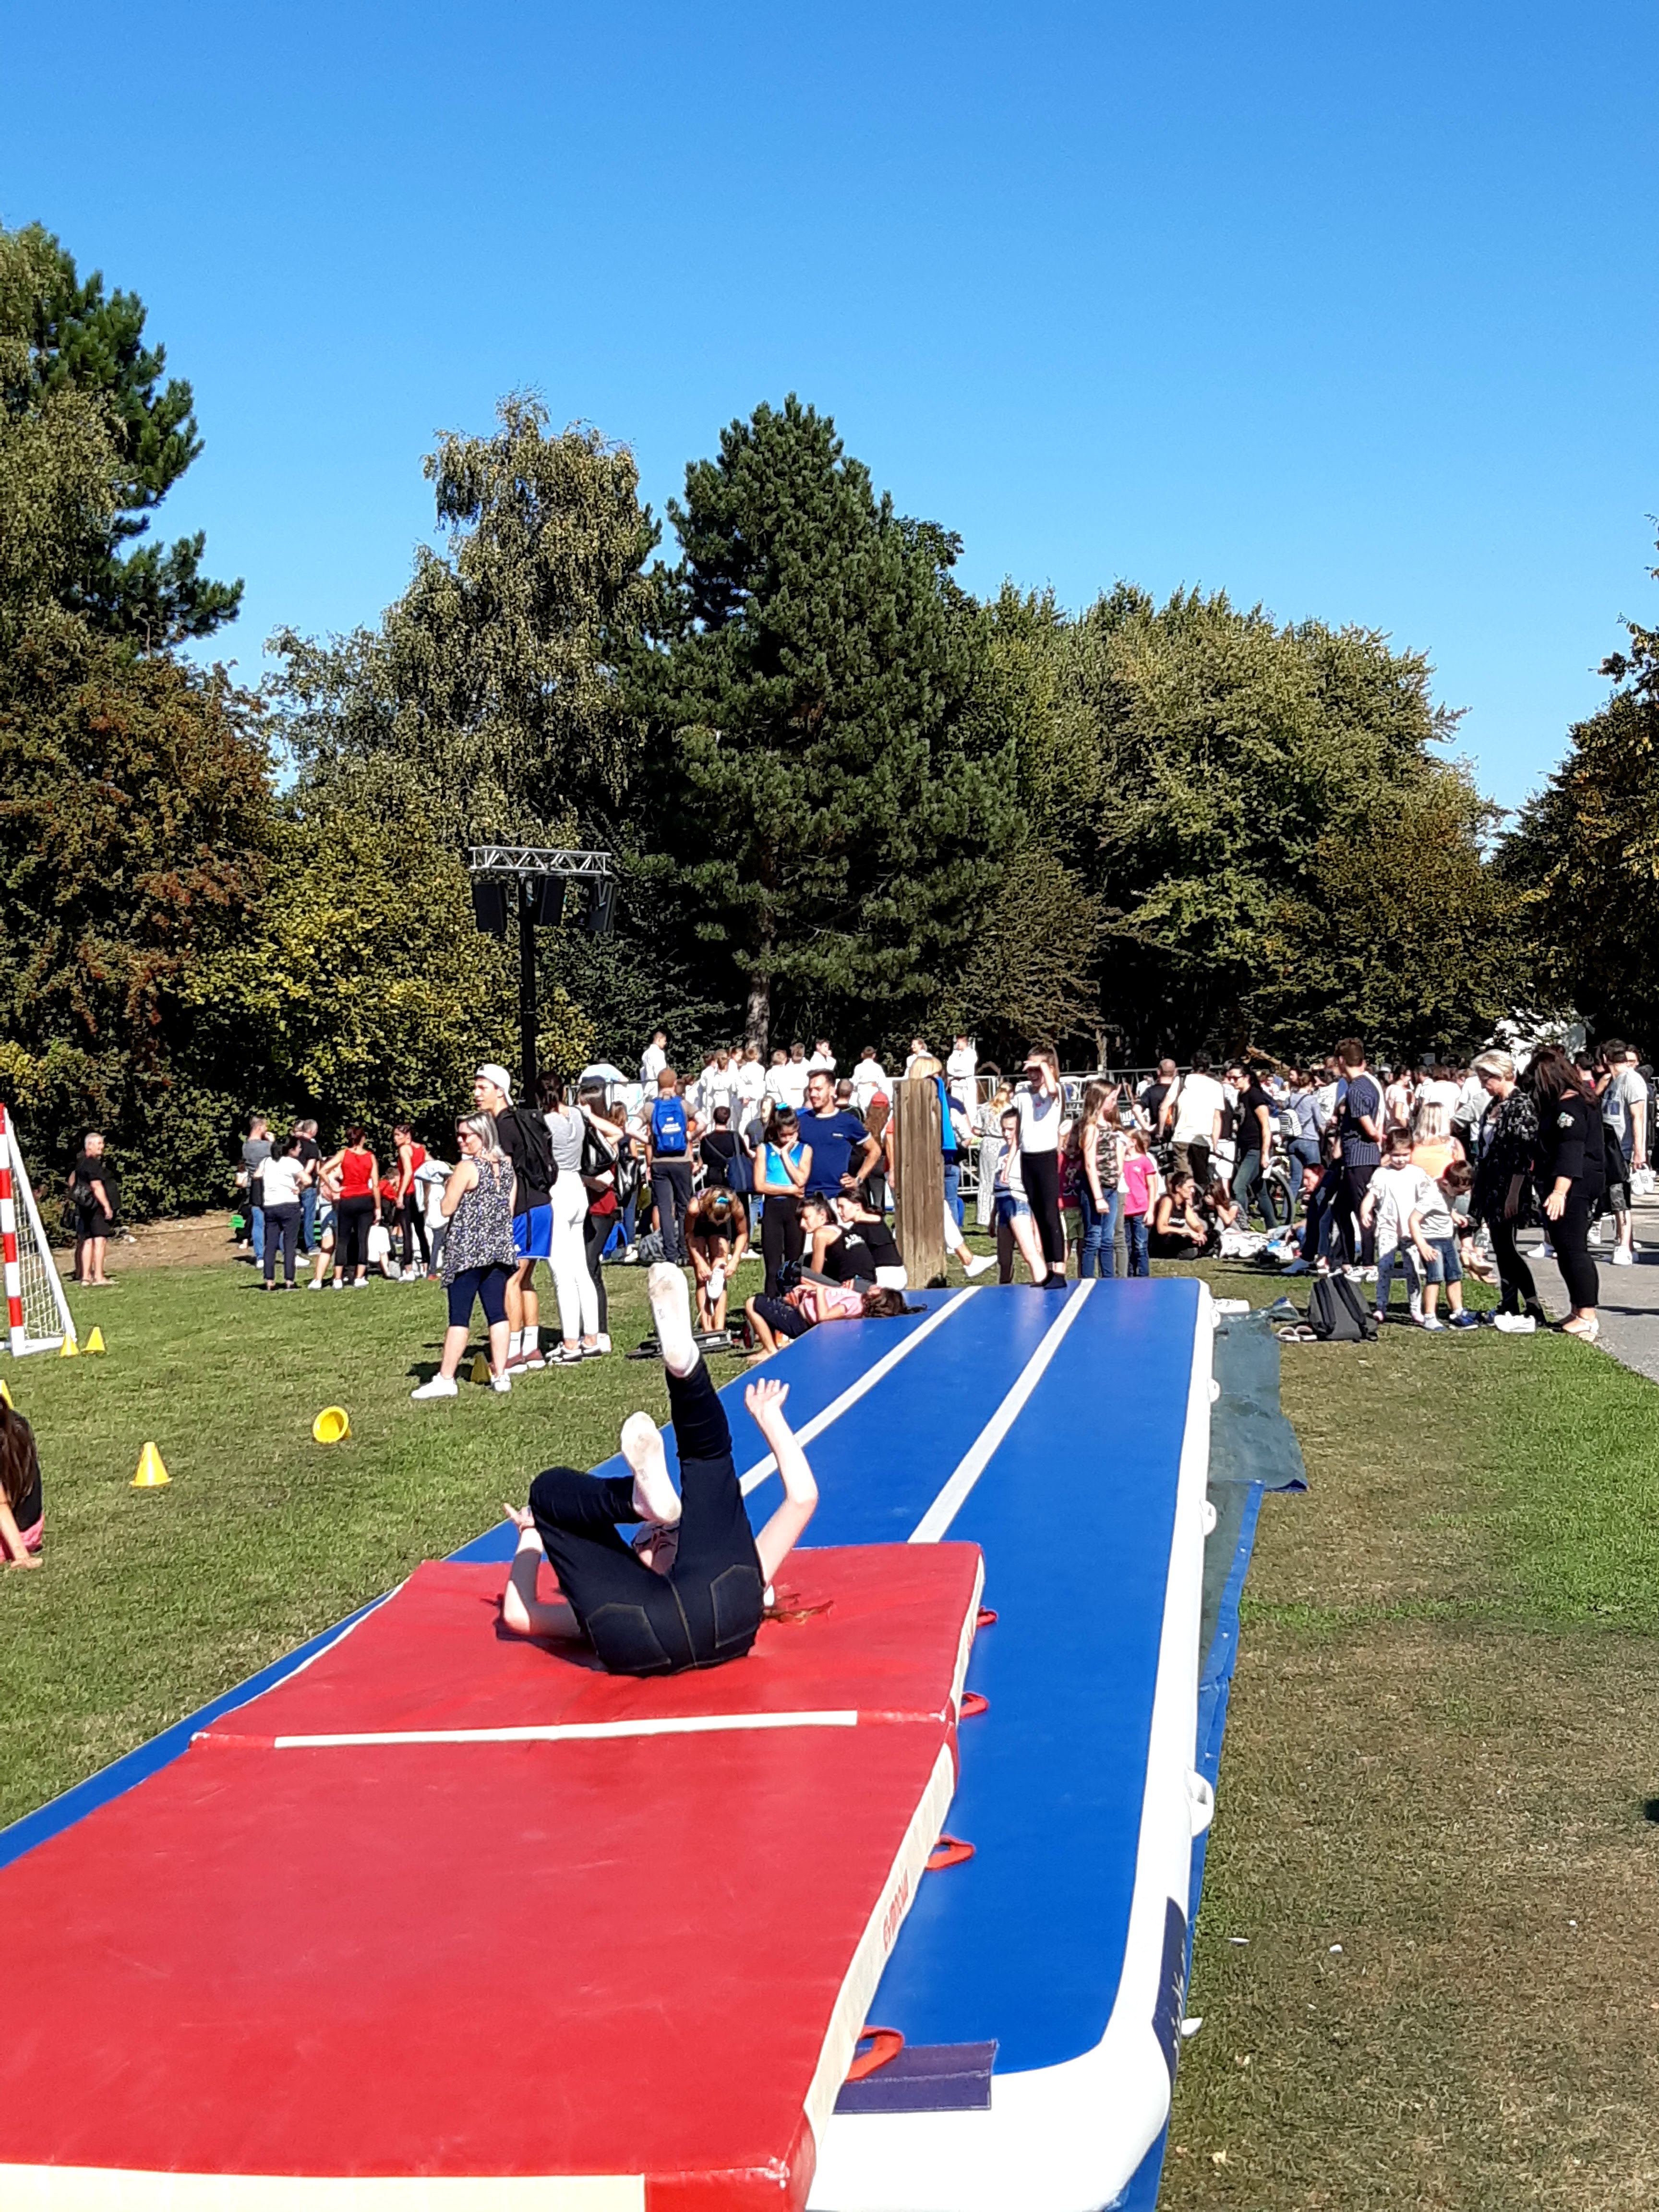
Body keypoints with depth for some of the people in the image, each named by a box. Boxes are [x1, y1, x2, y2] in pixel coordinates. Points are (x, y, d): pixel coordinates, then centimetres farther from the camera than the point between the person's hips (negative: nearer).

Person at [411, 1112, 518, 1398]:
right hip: (500, 1246, 6)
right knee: (497, 1312, 6)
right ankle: (501, 1375, 5)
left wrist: (450, 1185, 6)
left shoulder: (467, 1167, -11)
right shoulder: (507, 1165, 8)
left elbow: (447, 1209, -9)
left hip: (468, 1248, -6)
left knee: (459, 1316, -4)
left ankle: (446, 1379, -1)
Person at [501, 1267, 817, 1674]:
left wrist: (769, 1418, 47)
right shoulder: (618, 1608, 46)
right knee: (551, 1487, 13)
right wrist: (533, 1532, 55)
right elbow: (518, 1614, 39)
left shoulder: (737, 1579, 46)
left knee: (706, 1443, 13)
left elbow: (802, 1496, 41)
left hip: (723, 1618, 0)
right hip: (636, 1642, 1)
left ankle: (684, 1365, -18)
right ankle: (643, 1496, -17)